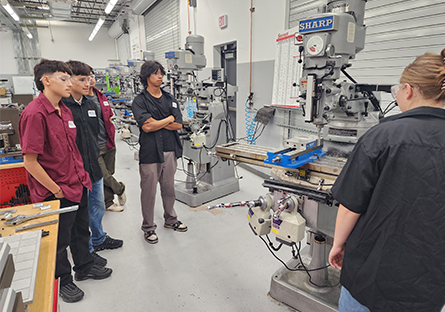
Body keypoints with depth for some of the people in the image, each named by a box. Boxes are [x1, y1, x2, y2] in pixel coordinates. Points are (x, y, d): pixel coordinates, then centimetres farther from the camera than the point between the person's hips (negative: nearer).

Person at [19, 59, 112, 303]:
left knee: (81, 230, 24)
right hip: (58, 194, -8)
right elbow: (30, 162, -21)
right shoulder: (35, 114, -21)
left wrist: (82, 175, 11)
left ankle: (84, 267, 45)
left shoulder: (64, 111, 7)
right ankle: (63, 281, 37)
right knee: (60, 241, 14)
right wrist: (57, 191, -16)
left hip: (78, 186, 8)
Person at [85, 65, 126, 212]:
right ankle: (120, 188, 26)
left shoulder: (101, 96, 12)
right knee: (104, 176, -4)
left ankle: (108, 202, 30)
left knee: (109, 174, 14)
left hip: (108, 144, 7)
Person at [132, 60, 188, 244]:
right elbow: (147, 127, -18)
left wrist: (156, 122, -11)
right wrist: (169, 119, -6)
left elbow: (178, 125, 1)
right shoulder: (140, 101, -4)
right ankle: (148, 227, 23)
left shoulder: (170, 99, 11)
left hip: (170, 150, 5)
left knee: (169, 188, 17)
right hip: (150, 152, -4)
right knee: (149, 191, 5)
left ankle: (170, 220, 35)